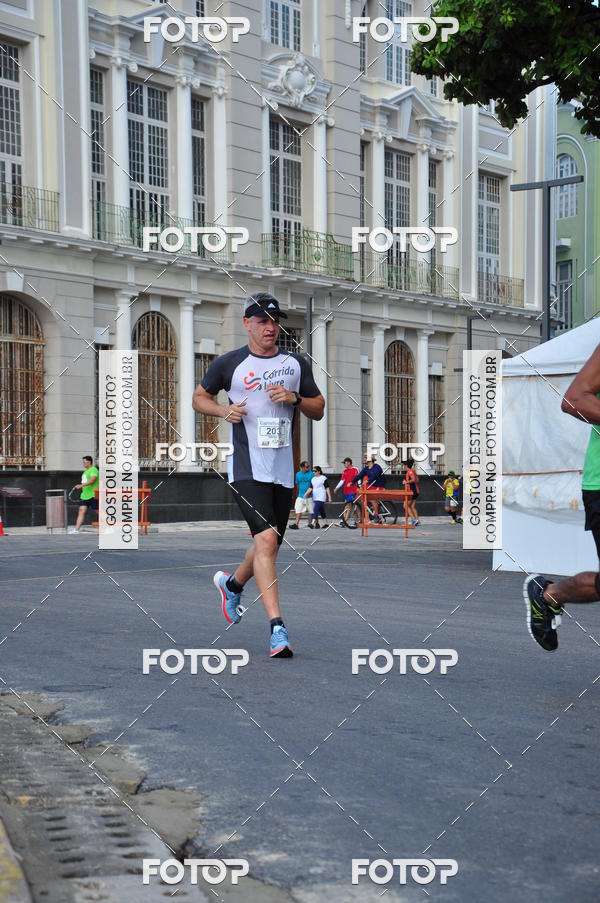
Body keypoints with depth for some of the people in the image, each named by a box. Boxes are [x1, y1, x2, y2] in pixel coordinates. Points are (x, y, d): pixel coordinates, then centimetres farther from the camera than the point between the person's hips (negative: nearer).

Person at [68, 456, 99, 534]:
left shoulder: (93, 470, -10)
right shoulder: (85, 471, 19)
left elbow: (92, 480, -25)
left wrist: (81, 485, -31)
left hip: (93, 496, -9)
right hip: (84, 495, 9)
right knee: (81, 511, -3)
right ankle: (77, 529, -9)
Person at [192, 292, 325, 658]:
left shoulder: (297, 364, 11)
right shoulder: (229, 364, 2)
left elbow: (319, 410, 15)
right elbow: (199, 398, 14)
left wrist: (295, 398, -6)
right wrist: (223, 410, -6)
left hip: (284, 471, 5)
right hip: (247, 469, -4)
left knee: (270, 547, 13)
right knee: (266, 540, -18)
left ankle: (232, 583, 44)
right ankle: (278, 627, -17)